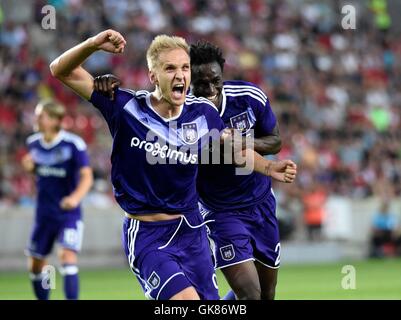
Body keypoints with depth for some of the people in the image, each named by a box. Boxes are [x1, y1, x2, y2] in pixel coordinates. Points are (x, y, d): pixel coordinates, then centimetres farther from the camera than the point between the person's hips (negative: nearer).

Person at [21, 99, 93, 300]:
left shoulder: (73, 144, -15)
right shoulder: (33, 143, 2)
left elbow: (86, 177, -16)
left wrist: (75, 197, -34)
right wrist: (29, 166, -5)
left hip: (68, 213, -6)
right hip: (43, 213, 6)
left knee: (68, 257, -21)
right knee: (35, 265, 11)